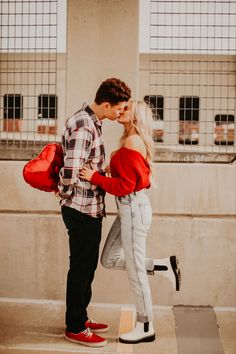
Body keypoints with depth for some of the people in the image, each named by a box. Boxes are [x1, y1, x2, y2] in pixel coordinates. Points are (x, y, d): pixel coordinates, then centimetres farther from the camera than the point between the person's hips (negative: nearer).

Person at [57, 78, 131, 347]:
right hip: (82, 209, -10)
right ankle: (75, 328, 17)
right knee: (81, 267, 3)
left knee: (87, 265, 18)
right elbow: (71, 171, -27)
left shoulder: (92, 122, 11)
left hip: (91, 208, 10)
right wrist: (66, 194, -11)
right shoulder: (82, 126, -22)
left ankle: (80, 317, 33)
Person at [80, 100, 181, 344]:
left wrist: (94, 177, -17)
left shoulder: (132, 142, -15)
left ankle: (145, 328, 16)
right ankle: (163, 265, 19)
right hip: (128, 207, 10)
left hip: (134, 208, -10)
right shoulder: (133, 141, 14)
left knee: (134, 270, 1)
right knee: (109, 259, 15)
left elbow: (125, 185, -19)